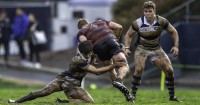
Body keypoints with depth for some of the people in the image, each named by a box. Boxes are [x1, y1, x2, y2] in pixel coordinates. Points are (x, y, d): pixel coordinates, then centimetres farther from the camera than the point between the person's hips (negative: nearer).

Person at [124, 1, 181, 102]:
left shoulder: (161, 21, -17)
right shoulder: (138, 23, -20)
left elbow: (174, 32, -2)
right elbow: (128, 35, -2)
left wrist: (176, 46, -13)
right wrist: (127, 48, -14)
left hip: (156, 48, 2)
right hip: (142, 48, -2)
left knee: (169, 70, -7)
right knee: (139, 69, -25)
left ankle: (172, 96, 9)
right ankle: (132, 95, -14)